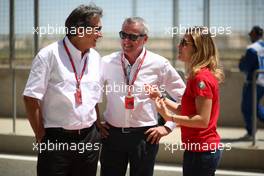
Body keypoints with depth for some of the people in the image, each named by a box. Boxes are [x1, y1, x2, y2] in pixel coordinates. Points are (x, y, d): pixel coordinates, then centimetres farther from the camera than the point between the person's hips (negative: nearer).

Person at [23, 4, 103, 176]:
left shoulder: (95, 57, 10)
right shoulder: (49, 55, -8)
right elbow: (32, 97, -9)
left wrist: (98, 126, 10)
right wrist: (41, 136, -8)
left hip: (89, 139, 5)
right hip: (56, 139, -5)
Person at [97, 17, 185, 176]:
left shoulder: (159, 65, -4)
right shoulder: (107, 63, 0)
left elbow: (184, 98, 3)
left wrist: (168, 127, 0)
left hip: (145, 136, -1)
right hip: (112, 134, 1)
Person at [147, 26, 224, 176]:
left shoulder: (201, 78, -18)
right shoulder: (197, 76, 14)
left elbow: (202, 120, -23)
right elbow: (186, 111, 17)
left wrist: (170, 117, -20)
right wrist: (162, 99, 10)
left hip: (201, 152, -10)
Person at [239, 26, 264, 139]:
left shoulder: (252, 49, -17)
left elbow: (244, 67, -17)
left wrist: (242, 61, 4)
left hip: (254, 82, -8)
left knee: (247, 107, 5)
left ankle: (250, 133, 9)